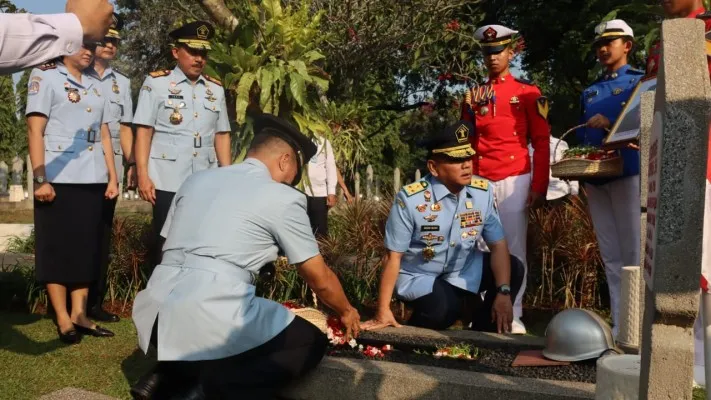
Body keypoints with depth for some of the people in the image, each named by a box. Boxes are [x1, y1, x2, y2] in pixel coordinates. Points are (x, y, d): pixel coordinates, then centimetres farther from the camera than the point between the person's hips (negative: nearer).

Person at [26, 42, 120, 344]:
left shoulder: (95, 86, 17)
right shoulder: (45, 76, 1)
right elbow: (35, 130, -7)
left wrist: (112, 176, 9)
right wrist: (40, 179, -15)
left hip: (92, 180, 6)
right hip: (59, 179, -6)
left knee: (87, 247, 7)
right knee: (58, 247, 1)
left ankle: (80, 315, 14)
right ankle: (63, 320, 7)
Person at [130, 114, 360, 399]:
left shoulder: (195, 181, 17)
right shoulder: (282, 197, 1)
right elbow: (319, 279, 8)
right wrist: (346, 311, 27)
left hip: (155, 316, 7)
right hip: (211, 321, -7)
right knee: (311, 343, 11)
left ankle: (167, 376, 13)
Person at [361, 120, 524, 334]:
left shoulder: (483, 192, -10)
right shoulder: (410, 199, -24)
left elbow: (498, 245, -6)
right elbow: (393, 257, -20)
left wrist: (503, 292, -19)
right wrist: (383, 311, -20)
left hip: (464, 270, 5)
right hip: (419, 276, -5)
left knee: (513, 268, -14)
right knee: (441, 309, -33)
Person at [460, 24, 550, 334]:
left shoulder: (528, 93, 4)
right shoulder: (473, 95, 13)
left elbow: (541, 142, 0)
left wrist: (539, 187, -5)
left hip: (514, 182, -3)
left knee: (513, 248, 1)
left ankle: (513, 316, 10)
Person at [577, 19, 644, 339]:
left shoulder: (641, 81, 5)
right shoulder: (589, 93, 21)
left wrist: (611, 123, -17)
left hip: (629, 174, -5)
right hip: (595, 179, 6)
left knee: (634, 254, -4)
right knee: (610, 256, 6)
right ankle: (620, 325, 10)